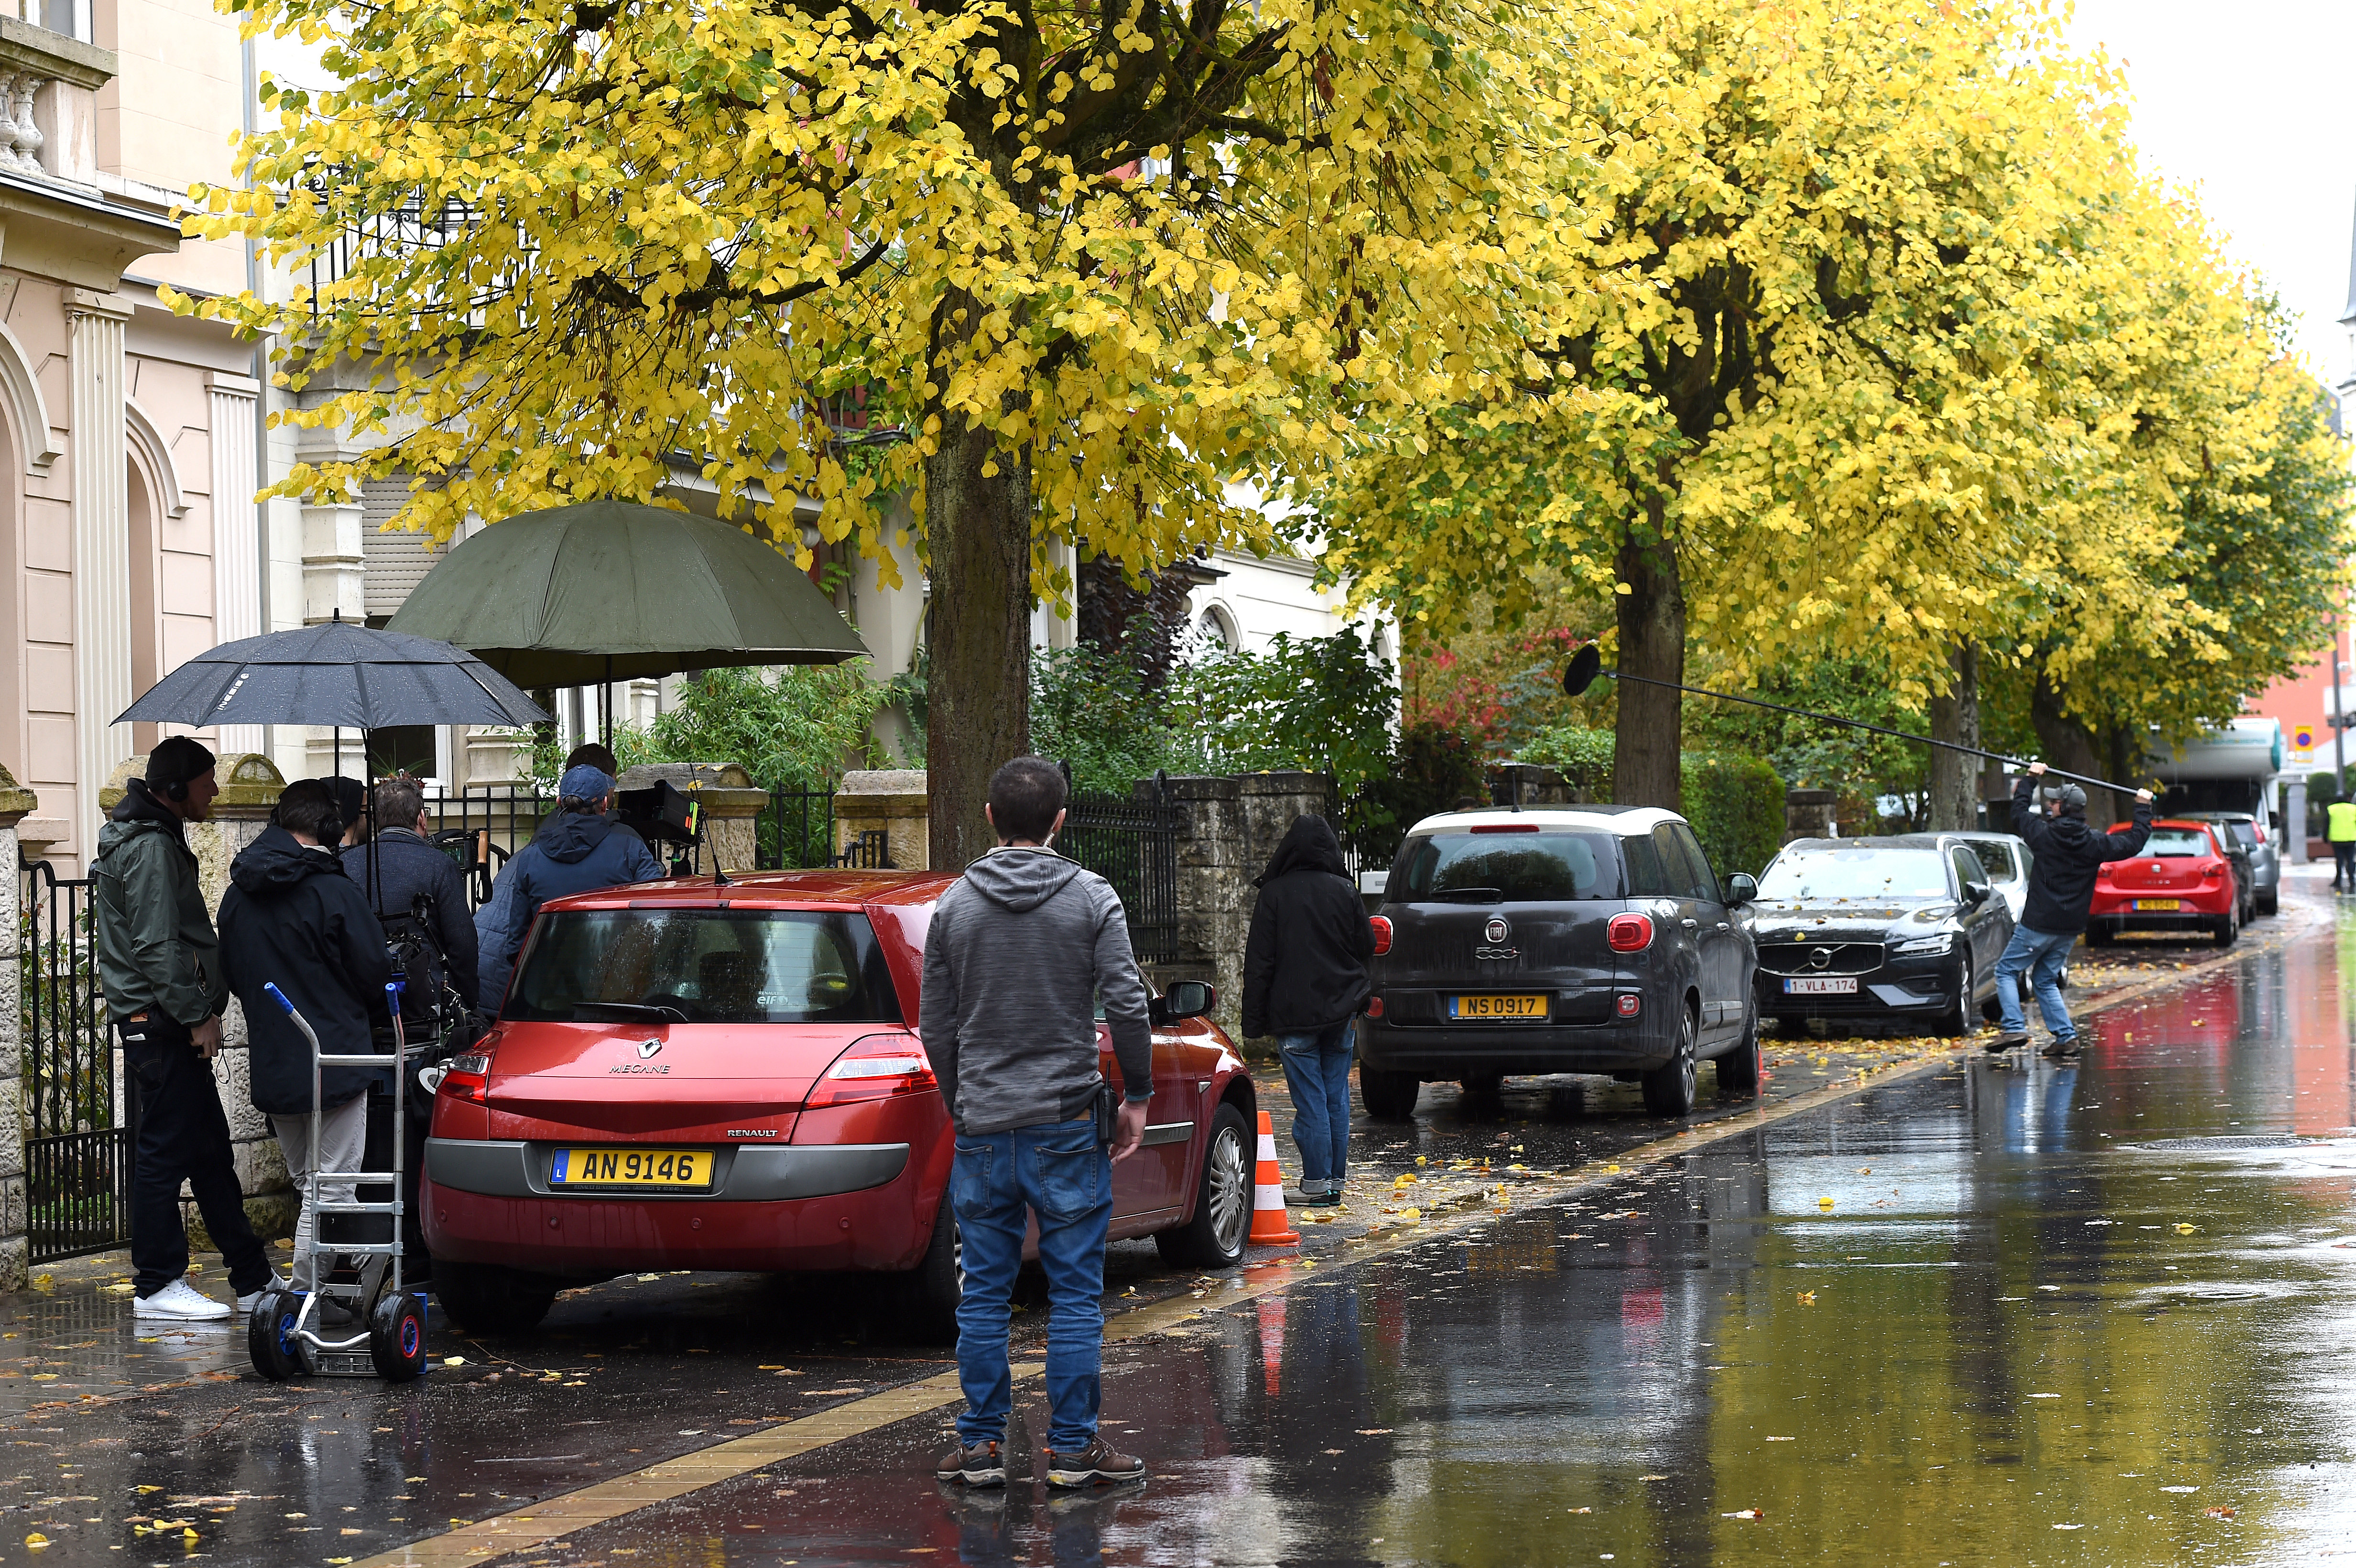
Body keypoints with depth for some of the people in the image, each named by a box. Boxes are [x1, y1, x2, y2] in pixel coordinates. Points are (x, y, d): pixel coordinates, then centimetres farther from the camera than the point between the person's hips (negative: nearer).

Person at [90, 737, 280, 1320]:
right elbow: (157, 947, -22)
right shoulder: (150, 848, -16)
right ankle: (157, 1288, -2)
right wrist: (198, 1016, -18)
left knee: (210, 1151, 13)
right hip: (161, 1025, -11)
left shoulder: (158, 839, 19)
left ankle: (253, 1278, 17)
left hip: (166, 1025, 11)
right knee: (165, 1151, -6)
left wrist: (202, 1009, 20)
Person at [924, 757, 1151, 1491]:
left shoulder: (954, 905, 3)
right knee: (1076, 1294, 3)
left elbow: (936, 1026, 6)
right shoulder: (1092, 898, -4)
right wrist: (1137, 1095, 3)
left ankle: (980, 1445, 9)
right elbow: (1127, 1005, -9)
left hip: (982, 1127, 2)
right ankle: (1073, 1448, 4)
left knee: (983, 1294, 8)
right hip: (1067, 1122, -2)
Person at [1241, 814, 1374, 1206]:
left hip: (1294, 1013, -3)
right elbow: (1367, 947, 6)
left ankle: (1317, 1183, -3)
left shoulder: (1274, 895, -6)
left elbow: (1259, 963, -5)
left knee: (1310, 1100, -3)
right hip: (1340, 1011, 3)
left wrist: (1254, 1019, -1)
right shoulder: (1344, 892, 0)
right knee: (1337, 1096, 10)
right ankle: (1334, 1181, 13)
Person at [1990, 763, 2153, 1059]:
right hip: (2070, 928, 5)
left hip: (2039, 924, -5)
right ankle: (2066, 1036, 7)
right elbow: (2134, 842, 10)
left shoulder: (2043, 834, -9)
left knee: (2006, 971, 5)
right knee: (2046, 981, 16)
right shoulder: (2095, 844, -2)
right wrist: (2143, 808, 22)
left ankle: (2015, 1028, -11)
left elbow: (2020, 812, 11)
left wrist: (2030, 778, 24)